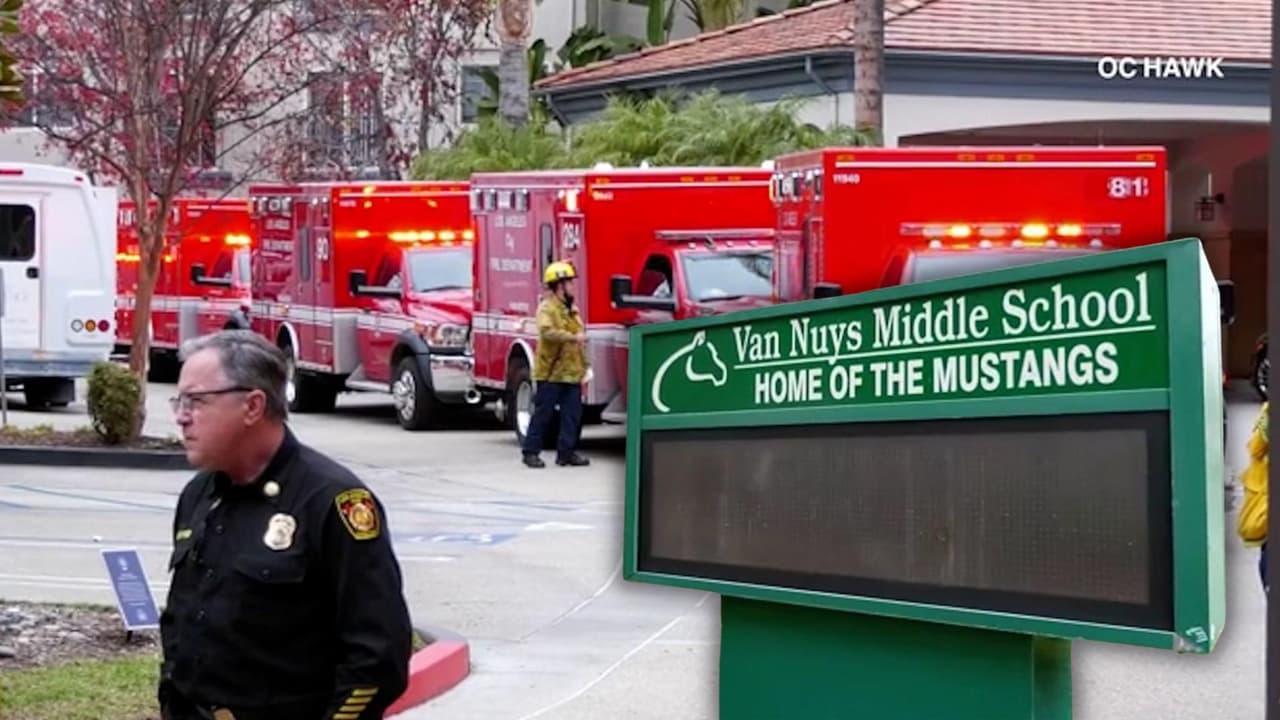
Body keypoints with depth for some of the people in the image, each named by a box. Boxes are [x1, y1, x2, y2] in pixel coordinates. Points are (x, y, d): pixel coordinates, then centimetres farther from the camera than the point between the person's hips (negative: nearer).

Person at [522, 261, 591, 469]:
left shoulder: (571, 310, 17)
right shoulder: (547, 308, -9)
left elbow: (580, 338, 24)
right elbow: (548, 331, -28)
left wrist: (585, 361, 18)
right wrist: (573, 337, -30)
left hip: (571, 373, 8)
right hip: (550, 373, -8)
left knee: (572, 414, 5)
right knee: (543, 413, -3)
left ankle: (566, 451, 11)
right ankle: (531, 451, 4)